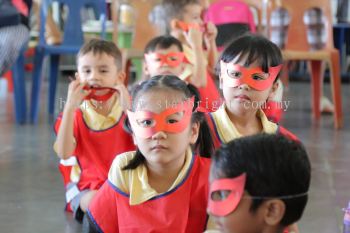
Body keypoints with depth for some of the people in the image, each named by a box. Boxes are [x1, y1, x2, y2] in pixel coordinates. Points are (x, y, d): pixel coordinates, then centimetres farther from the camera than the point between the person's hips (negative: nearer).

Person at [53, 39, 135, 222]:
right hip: (85, 188, -1)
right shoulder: (75, 113, -1)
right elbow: (65, 154, -17)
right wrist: (70, 107, -23)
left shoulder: (127, 108, 1)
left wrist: (128, 108, -22)